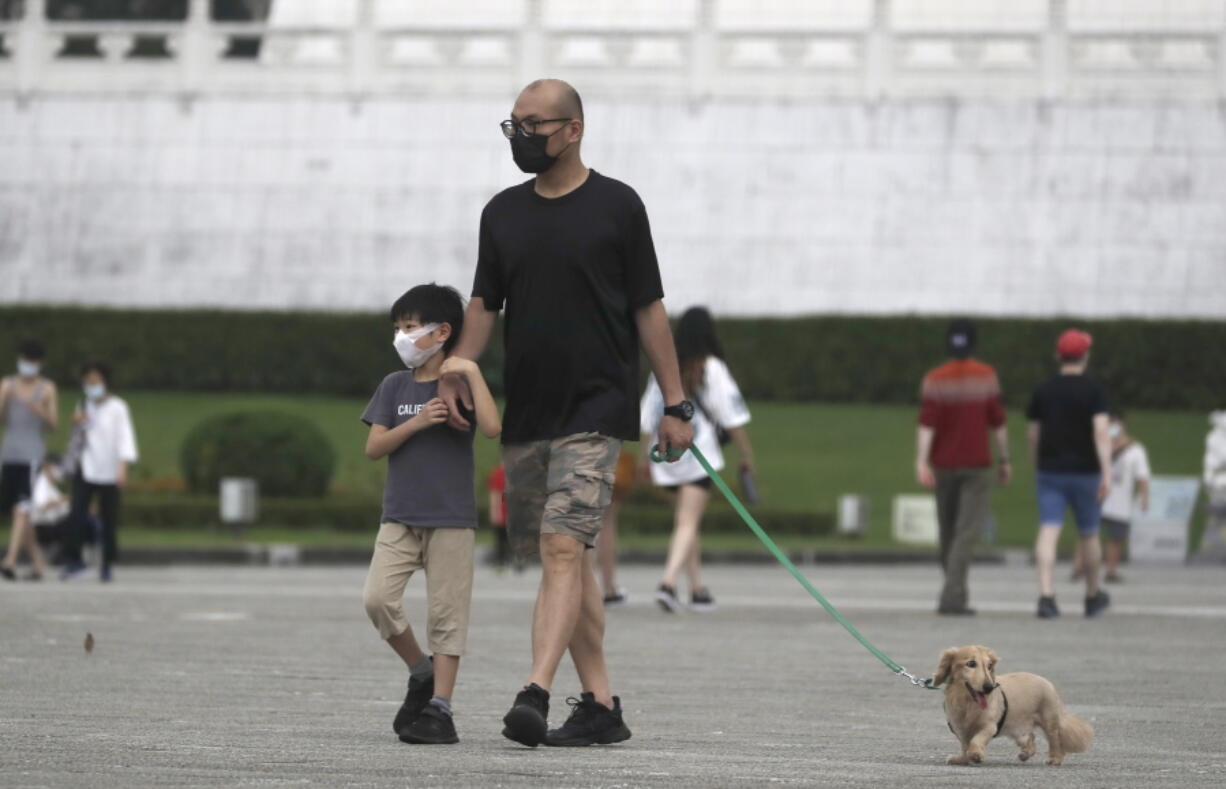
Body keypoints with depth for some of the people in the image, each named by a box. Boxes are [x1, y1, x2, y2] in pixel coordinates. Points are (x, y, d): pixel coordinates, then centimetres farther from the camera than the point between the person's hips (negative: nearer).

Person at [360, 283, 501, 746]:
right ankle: (421, 673, 9)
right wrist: (416, 423, -12)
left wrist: (471, 373, -17)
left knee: (446, 613, -2)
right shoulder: (395, 387, 9)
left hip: (451, 519, -3)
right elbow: (373, 447, 1)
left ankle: (440, 708, 2)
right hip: (399, 518, 3)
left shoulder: (461, 385, -1)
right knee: (377, 598, -12)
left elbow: (492, 426, -18)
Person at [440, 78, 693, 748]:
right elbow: (484, 304, 15)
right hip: (525, 411, 5)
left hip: (595, 409, -5)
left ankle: (534, 694, -27)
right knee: (569, 560, 8)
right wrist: (454, 374, -2)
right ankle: (600, 705, 13)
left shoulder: (616, 206, -1)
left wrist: (675, 404, -1)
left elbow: (648, 310, 1)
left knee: (563, 548, -17)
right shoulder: (503, 213, 12)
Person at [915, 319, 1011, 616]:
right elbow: (997, 422, -1)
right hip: (977, 465, -2)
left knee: (949, 530, 15)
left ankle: (956, 591, 28)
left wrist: (921, 462, -21)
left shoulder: (935, 380, -5)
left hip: (944, 465, 2)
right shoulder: (986, 376, -3)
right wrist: (1004, 460, 8)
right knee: (968, 532, -7)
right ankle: (952, 597, -21)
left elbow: (926, 423, -15)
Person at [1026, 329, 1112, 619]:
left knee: (1048, 532, -7)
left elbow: (1032, 434, 11)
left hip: (1050, 471, 2)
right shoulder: (1094, 391, -6)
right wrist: (1107, 473, -21)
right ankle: (1093, 597, 29)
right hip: (1084, 472, -2)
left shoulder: (1043, 391, 5)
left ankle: (1046, 594, -25)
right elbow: (1101, 432, -17)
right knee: (1089, 535, 14)